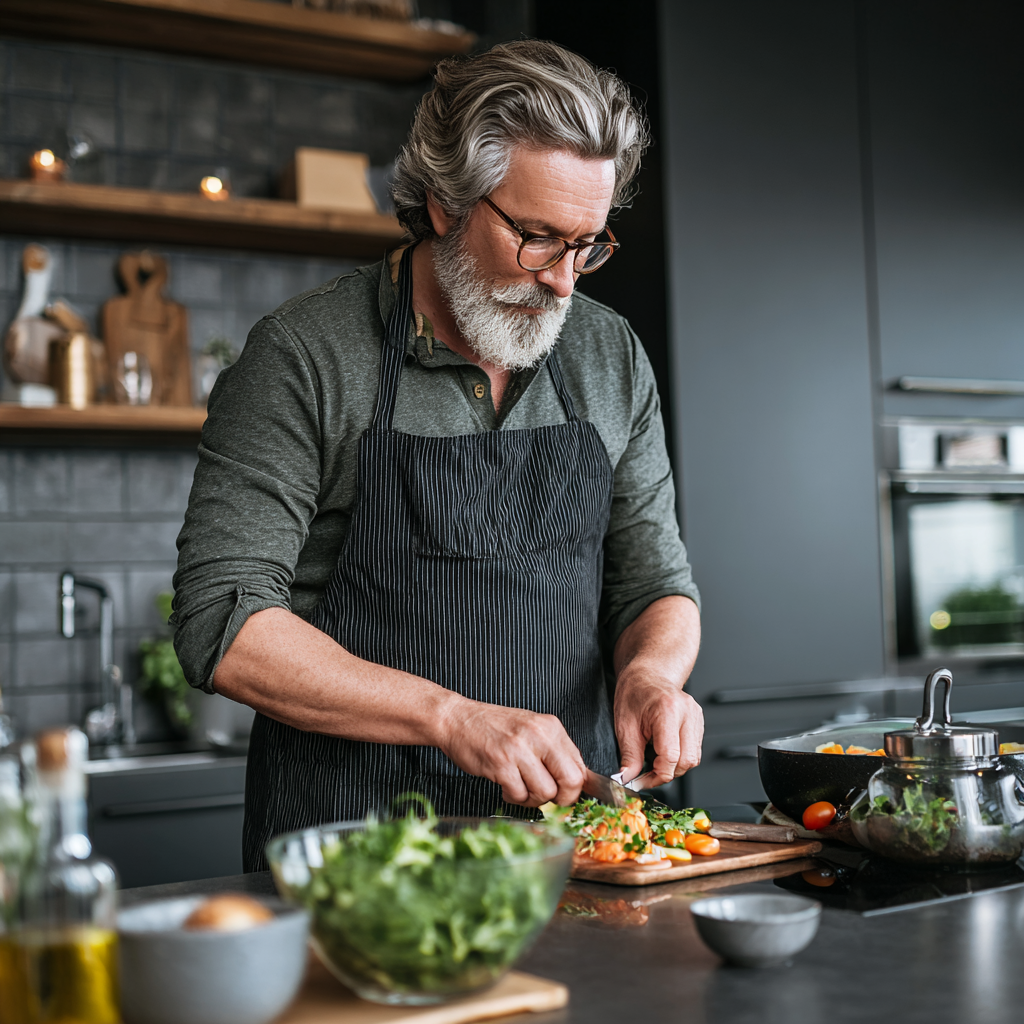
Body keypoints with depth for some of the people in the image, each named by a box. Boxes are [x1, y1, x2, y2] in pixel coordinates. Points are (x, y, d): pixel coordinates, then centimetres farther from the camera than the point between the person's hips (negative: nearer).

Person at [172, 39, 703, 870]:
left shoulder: (612, 358, 9)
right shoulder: (304, 357, -6)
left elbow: (656, 583, 15)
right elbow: (224, 624, -11)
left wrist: (650, 671, -8)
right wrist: (453, 717, -19)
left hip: (571, 821, 4)